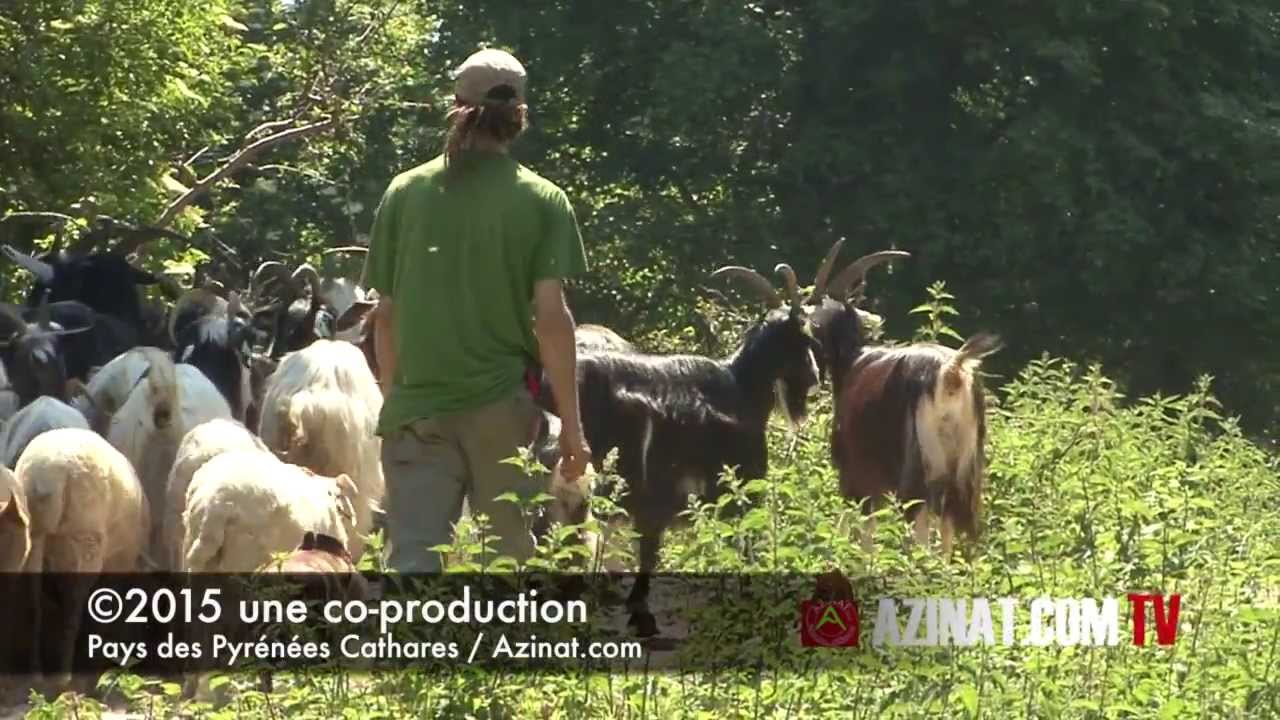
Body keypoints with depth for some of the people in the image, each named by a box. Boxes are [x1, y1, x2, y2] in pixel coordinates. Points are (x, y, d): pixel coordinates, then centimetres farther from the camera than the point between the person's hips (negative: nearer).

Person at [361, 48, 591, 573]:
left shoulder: (405, 193, 5)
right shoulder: (541, 202, -2)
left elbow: (384, 315, 7)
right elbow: (551, 316, -7)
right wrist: (571, 421, -1)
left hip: (417, 408, 1)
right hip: (504, 409, -1)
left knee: (413, 560, -5)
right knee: (511, 560, 13)